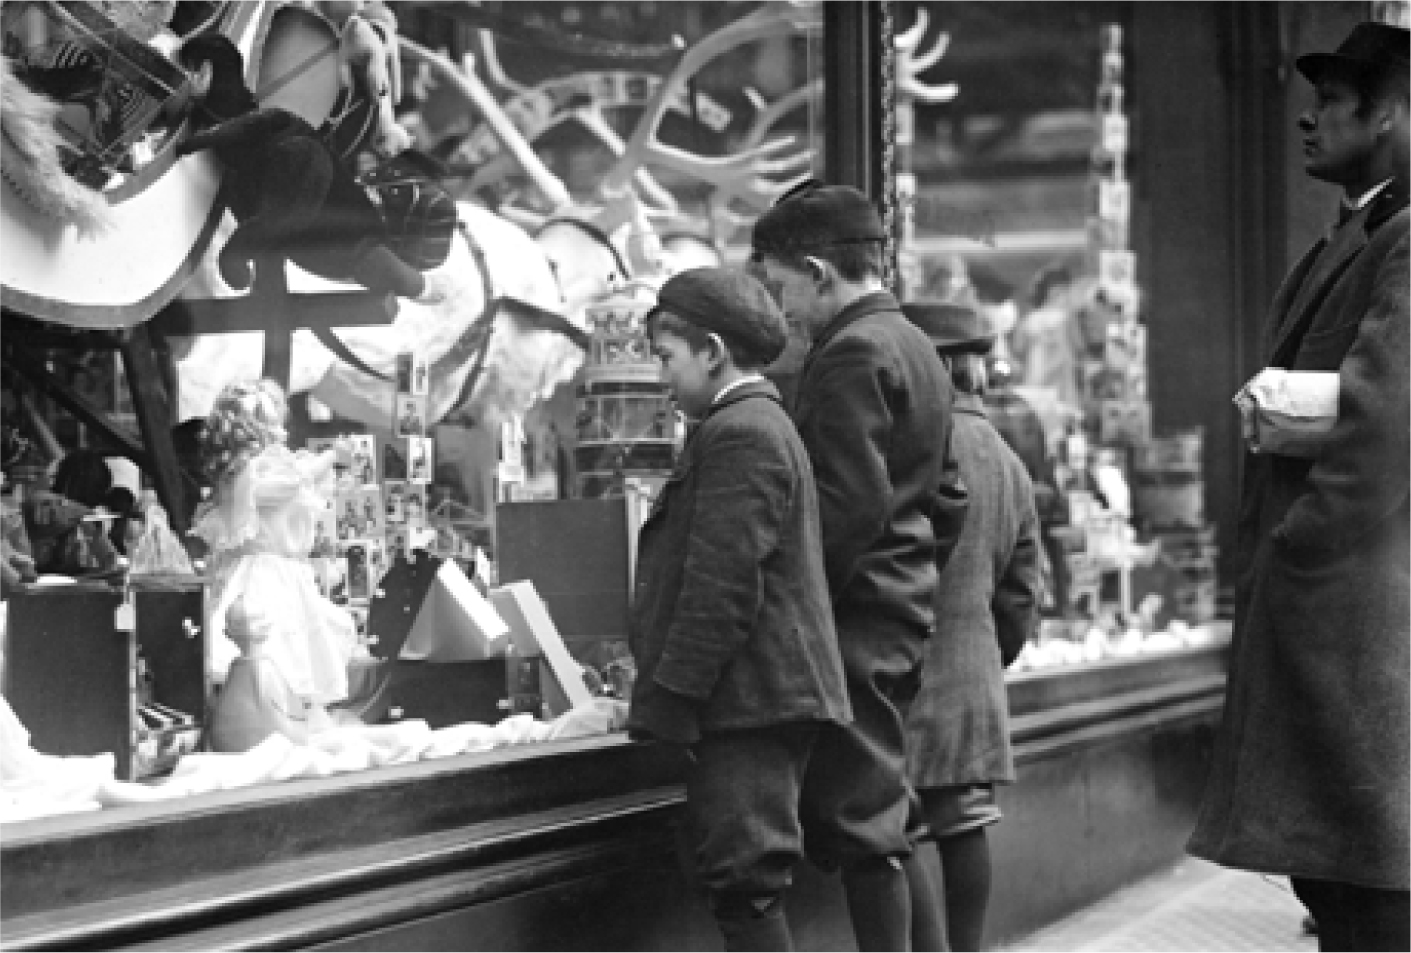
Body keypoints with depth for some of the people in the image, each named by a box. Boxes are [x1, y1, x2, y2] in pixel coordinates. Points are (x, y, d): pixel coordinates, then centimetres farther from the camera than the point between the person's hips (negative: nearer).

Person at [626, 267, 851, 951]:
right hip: (767, 699, 11)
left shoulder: (738, 434, -14)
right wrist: (655, 690, 23)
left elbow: (721, 587, -20)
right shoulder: (765, 425, 20)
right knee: (745, 883, 13)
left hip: (748, 702, -11)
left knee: (744, 881, -8)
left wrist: (664, 701, -17)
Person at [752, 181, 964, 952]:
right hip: (905, 606, 10)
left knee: (861, 823, -5)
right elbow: (937, 491, 20)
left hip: (855, 614, -10)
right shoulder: (913, 345, 17)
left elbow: (847, 503, -21)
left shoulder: (850, 353, -14)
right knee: (895, 817, 15)